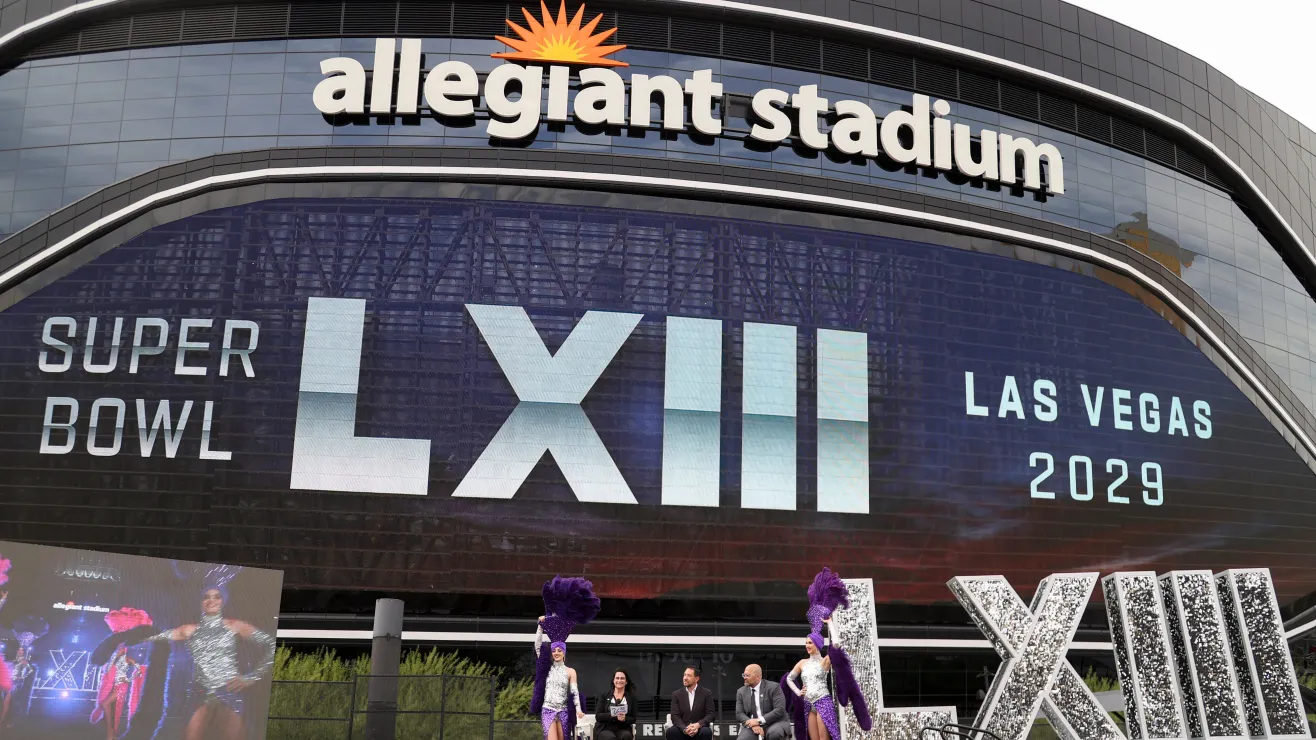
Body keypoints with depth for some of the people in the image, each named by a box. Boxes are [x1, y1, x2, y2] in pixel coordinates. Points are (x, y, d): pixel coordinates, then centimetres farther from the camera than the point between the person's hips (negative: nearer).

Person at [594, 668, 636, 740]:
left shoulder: (631, 697, 8)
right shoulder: (605, 695, 7)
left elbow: (633, 719, 6)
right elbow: (598, 716, 0)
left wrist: (624, 719, -17)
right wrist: (611, 714, -18)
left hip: (622, 729, 1)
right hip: (605, 729, -1)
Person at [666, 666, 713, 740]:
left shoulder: (706, 693, 2)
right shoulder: (676, 694, 5)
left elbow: (710, 714, -4)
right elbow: (675, 716, -3)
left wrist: (698, 725, -24)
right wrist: (684, 729, -24)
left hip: (699, 729, -1)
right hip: (682, 729, 1)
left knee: (706, 732, -36)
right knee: (670, 732, -31)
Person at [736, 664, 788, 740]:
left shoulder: (773, 687, -5)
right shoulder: (741, 692, 9)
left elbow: (779, 710, -14)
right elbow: (739, 714, 2)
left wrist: (759, 721, -22)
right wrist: (752, 725, -19)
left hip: (774, 723, -3)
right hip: (752, 725, 3)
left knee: (774, 734, -38)